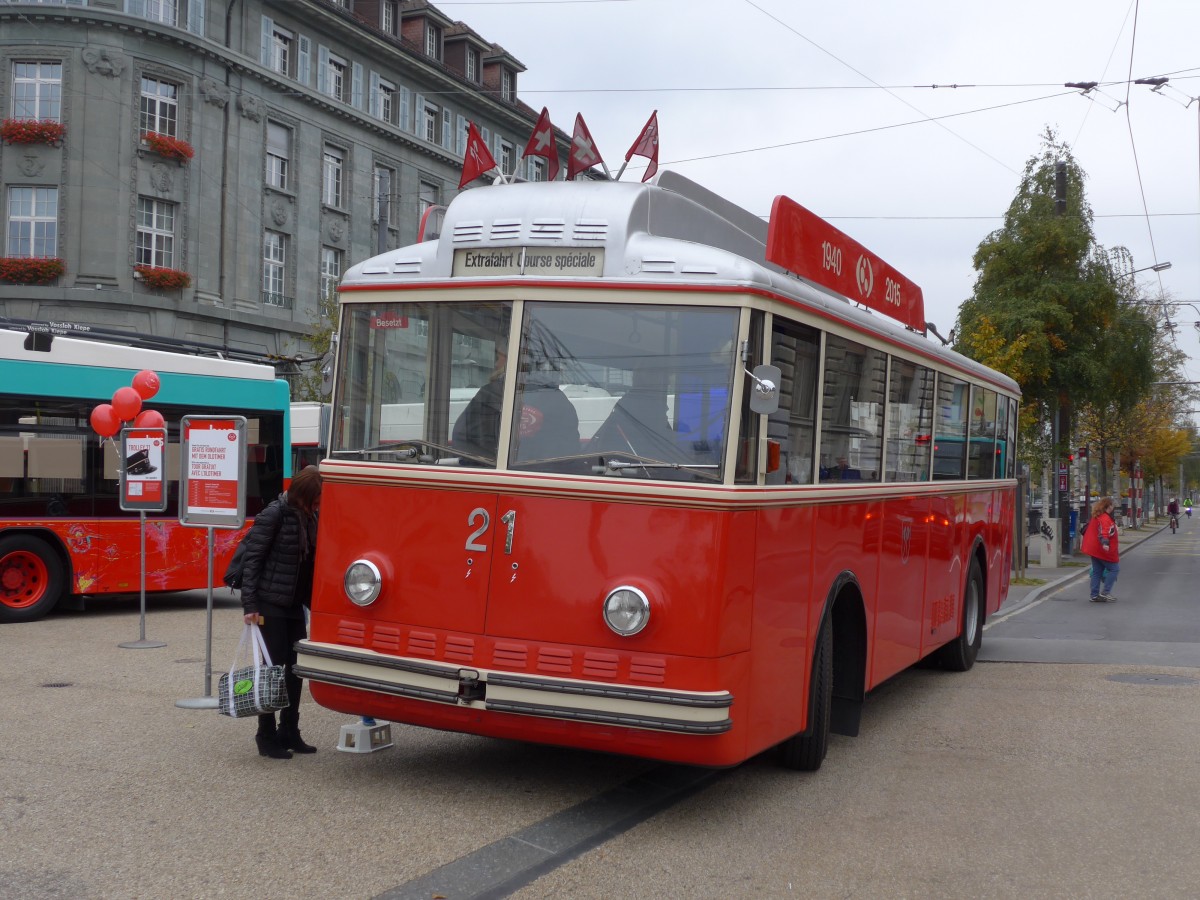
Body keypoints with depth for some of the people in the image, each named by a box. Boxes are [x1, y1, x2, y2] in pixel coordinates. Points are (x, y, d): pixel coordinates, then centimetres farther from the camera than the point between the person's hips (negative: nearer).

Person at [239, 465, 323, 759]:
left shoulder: (310, 516, 7)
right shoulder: (275, 514, -14)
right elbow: (252, 558, -15)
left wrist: (314, 602, 12)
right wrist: (250, 605, -18)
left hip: (294, 603, 7)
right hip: (269, 603, -7)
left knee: (296, 666, 10)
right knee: (273, 666, -3)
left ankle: (289, 733, 20)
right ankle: (267, 737, 7)